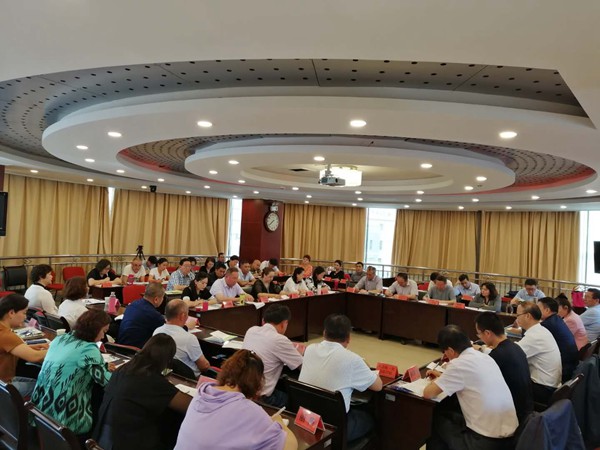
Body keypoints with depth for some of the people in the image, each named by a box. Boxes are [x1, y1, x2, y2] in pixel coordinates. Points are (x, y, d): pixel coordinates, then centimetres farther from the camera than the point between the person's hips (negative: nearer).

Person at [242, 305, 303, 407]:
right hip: (258, 397, -6)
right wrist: (299, 353, 17)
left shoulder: (251, 330, 3)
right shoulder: (280, 340, -16)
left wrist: (291, 348, 26)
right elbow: (303, 366, -4)